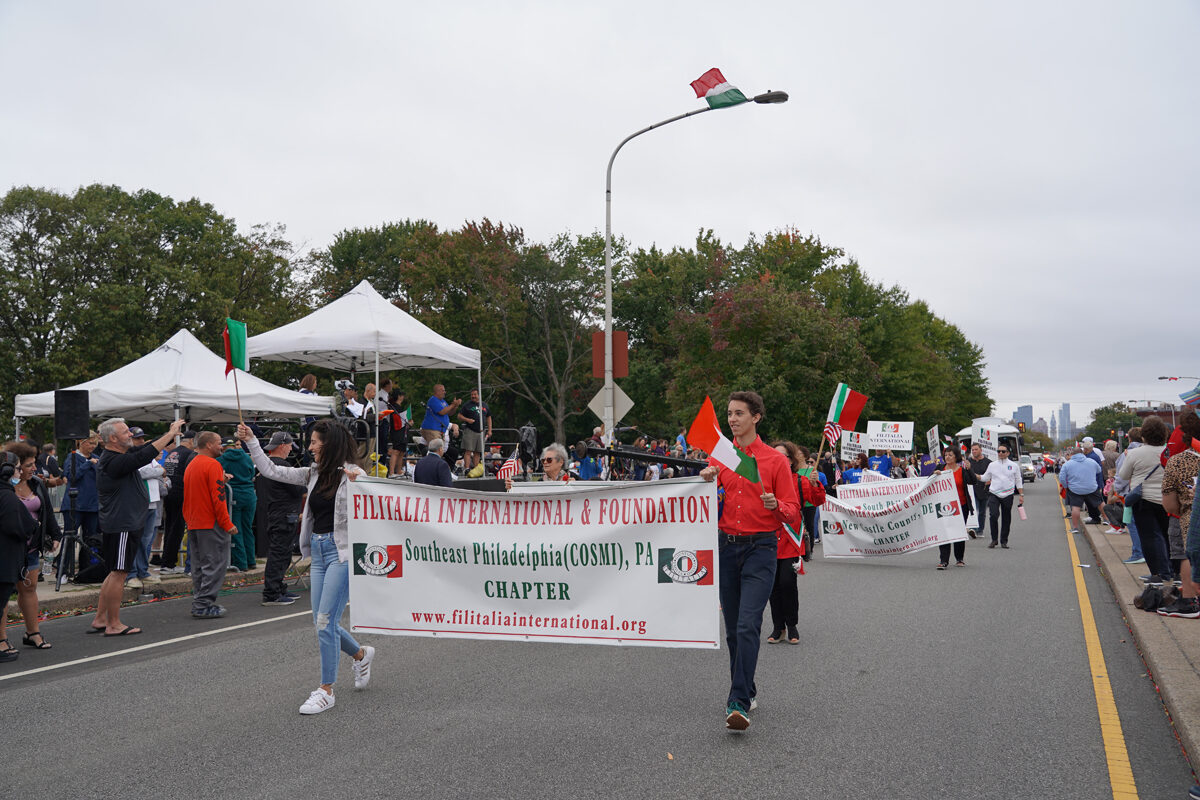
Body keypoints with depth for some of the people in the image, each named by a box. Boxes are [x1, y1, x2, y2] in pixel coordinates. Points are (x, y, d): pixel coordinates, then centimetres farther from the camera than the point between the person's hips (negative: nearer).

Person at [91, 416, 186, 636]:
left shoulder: (118, 456, 12)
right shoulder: (114, 461, -19)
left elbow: (144, 449, 19)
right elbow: (145, 455, -26)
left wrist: (170, 433, 10)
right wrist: (170, 434, -18)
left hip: (125, 524, 11)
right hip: (121, 525, -11)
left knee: (116, 572, 16)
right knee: (118, 573, -4)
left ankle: (100, 619, 22)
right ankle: (113, 624, 2)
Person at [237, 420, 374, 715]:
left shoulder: (351, 474, -10)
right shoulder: (314, 474, 10)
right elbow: (272, 471, 17)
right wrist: (251, 442, 16)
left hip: (341, 550, -7)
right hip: (318, 550, 7)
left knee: (325, 620, -9)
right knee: (322, 623, 10)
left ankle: (326, 691, 3)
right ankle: (361, 655, 37)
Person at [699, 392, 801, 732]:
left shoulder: (775, 460, 0)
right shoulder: (718, 457, 10)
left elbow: (793, 512, 0)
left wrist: (776, 506, -21)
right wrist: (707, 483, -11)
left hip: (761, 548, -4)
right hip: (726, 546, 4)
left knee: (748, 625, -15)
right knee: (732, 628, 10)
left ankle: (739, 703, -16)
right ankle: (748, 691, 25)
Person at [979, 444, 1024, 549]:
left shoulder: (1014, 465, 6)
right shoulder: (992, 465, 7)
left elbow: (1018, 481, 10)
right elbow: (985, 478, 15)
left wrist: (1021, 495, 6)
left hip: (1008, 496, 1)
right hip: (993, 494, 0)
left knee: (1006, 519, 6)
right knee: (993, 515, -17)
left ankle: (1004, 541, 18)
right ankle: (994, 540, -4)